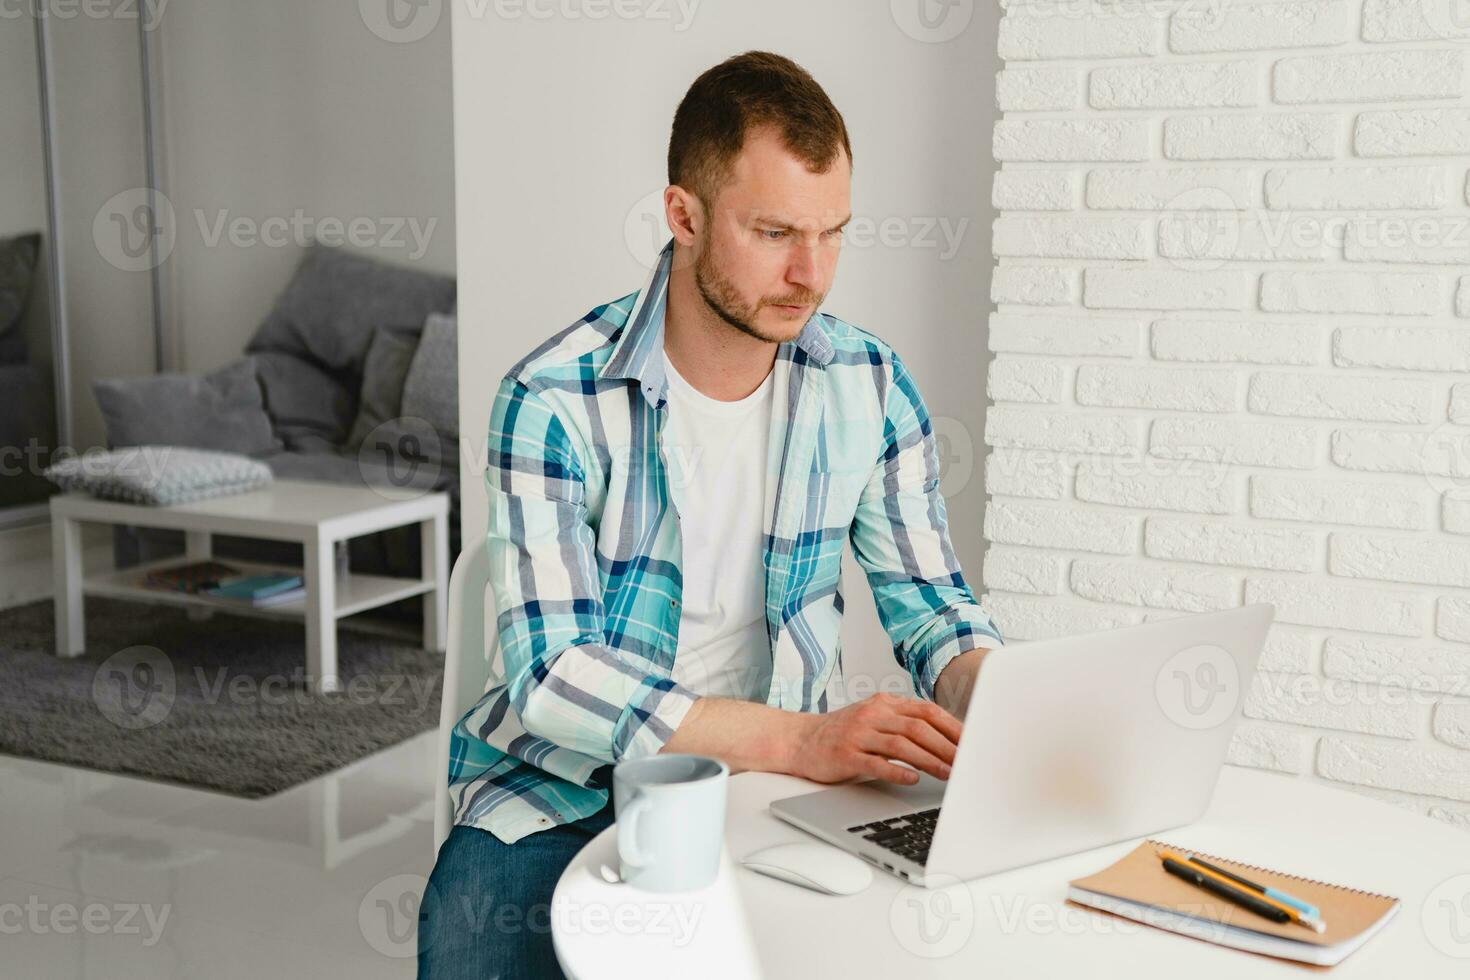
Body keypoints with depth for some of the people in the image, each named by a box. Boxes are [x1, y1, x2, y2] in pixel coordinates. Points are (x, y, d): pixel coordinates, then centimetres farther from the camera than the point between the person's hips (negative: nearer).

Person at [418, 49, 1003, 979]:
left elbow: (930, 597, 7)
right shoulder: (555, 402, -15)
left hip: (776, 775, 3)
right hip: (570, 789, -3)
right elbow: (552, 677, -22)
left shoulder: (870, 384, -2)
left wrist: (989, 697, -16)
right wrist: (800, 739, -31)